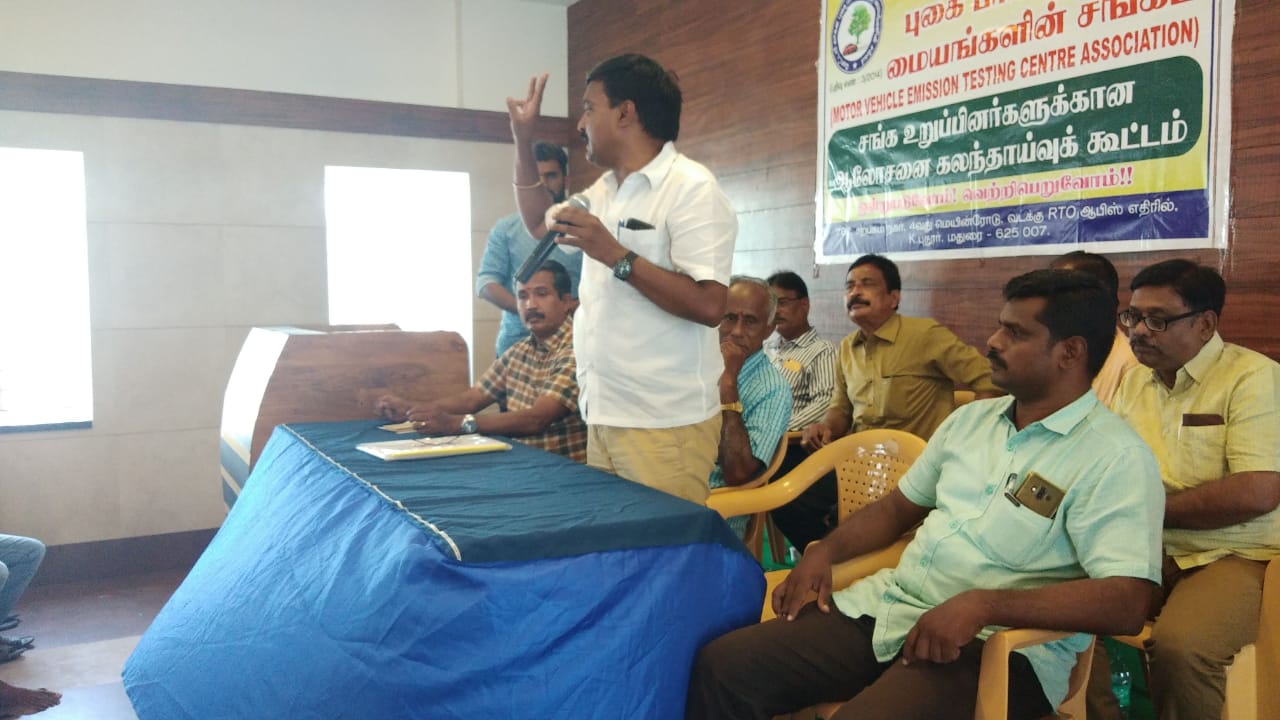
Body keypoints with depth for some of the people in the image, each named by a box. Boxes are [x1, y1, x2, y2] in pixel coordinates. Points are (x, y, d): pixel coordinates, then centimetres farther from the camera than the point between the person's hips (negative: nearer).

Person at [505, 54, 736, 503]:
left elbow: (708, 305, -22)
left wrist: (615, 255, -23)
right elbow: (539, 223, 31)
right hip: (604, 416, 8)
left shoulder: (691, 188, -13)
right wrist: (523, 142, 20)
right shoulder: (605, 191, 14)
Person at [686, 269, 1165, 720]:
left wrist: (983, 604, -29)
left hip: (996, 643, -6)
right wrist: (825, 550, 4)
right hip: (891, 606, 7)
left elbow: (1127, 603, -19)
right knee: (721, 667, -8)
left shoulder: (1115, 457, -8)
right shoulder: (970, 419, 15)